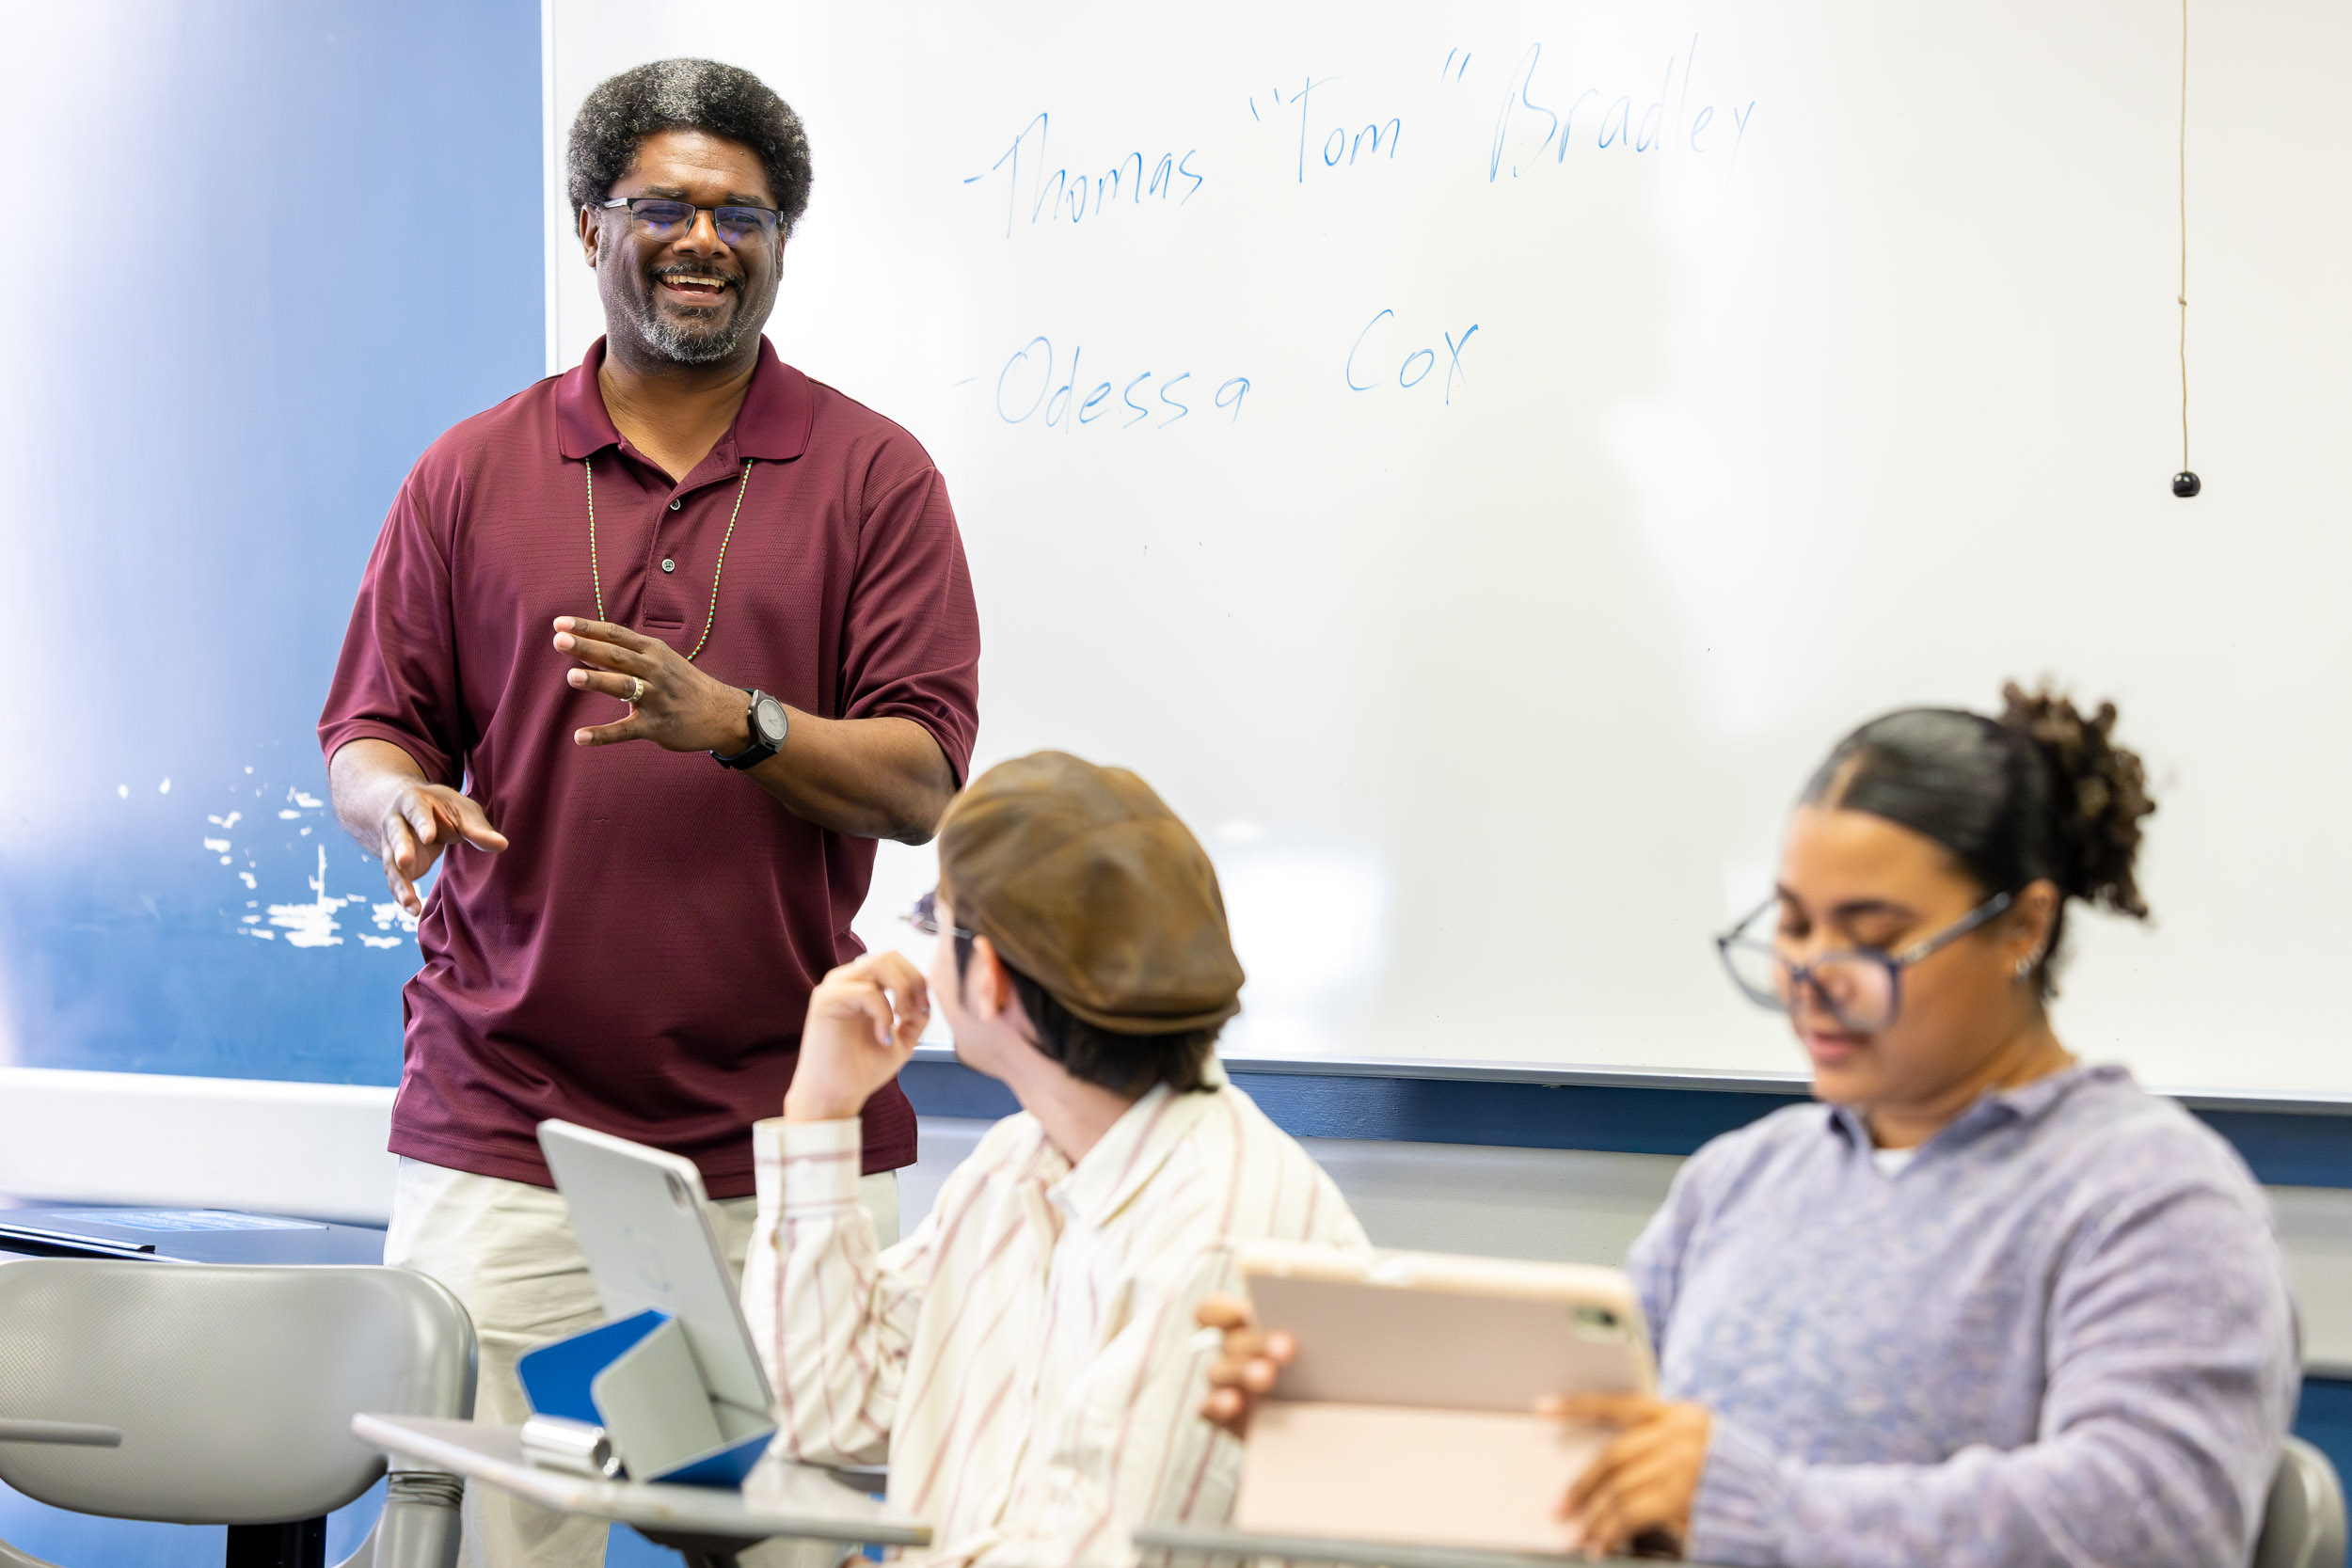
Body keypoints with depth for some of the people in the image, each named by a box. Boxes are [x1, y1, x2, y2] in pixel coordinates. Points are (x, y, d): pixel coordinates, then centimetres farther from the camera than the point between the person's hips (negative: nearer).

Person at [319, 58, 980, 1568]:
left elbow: (920, 780, -2)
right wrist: (401, 798, -12)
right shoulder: (474, 475, 10)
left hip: (787, 1138, -1)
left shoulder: (872, 476, 6)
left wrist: (735, 722, -19)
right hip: (502, 1130, 1)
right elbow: (364, 735, 11)